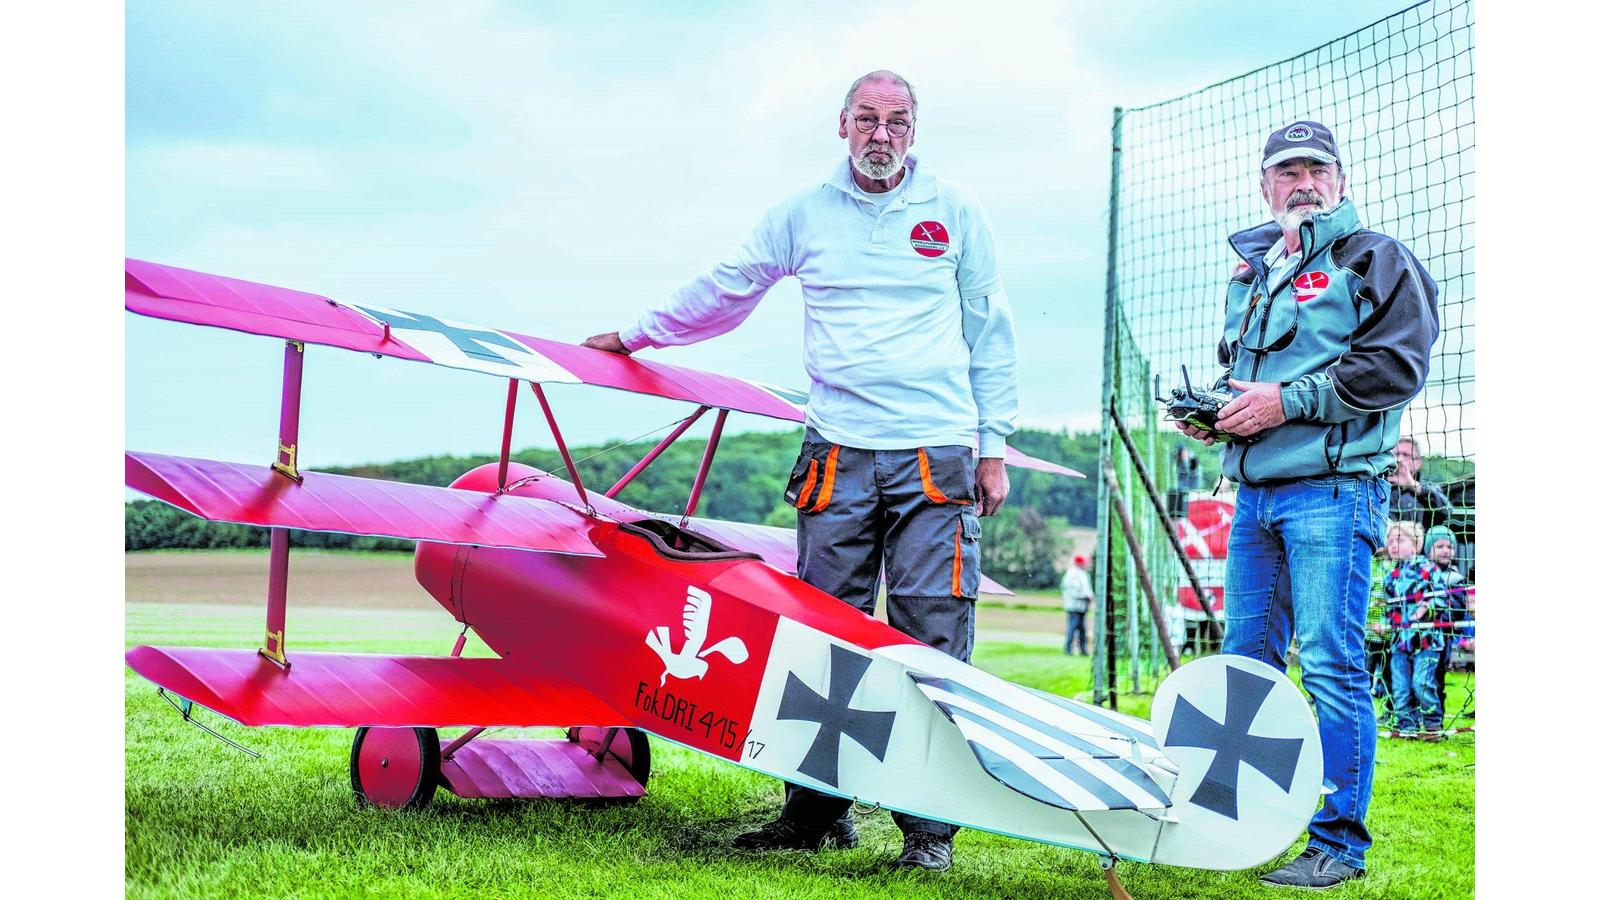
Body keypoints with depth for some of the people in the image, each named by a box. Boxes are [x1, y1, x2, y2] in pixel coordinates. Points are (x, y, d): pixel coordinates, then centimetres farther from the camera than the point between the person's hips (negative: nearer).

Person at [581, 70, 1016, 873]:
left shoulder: (953, 212, 10)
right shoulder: (803, 214, 11)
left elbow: (989, 332, 13)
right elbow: (723, 291, 22)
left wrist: (993, 446, 8)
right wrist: (632, 338, 27)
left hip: (936, 459, -1)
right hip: (838, 456, 1)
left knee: (932, 644, -5)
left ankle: (928, 825, 0)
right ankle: (817, 813, 7)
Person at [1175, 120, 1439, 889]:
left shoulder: (1375, 261, 0)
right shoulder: (1250, 273, 21)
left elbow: (1397, 366, -11)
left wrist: (1289, 401, -14)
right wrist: (1213, 411, 11)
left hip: (1332, 488, -7)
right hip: (1254, 493, 7)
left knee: (1330, 665, -8)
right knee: (1244, 660, 10)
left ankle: (1339, 843, -2)